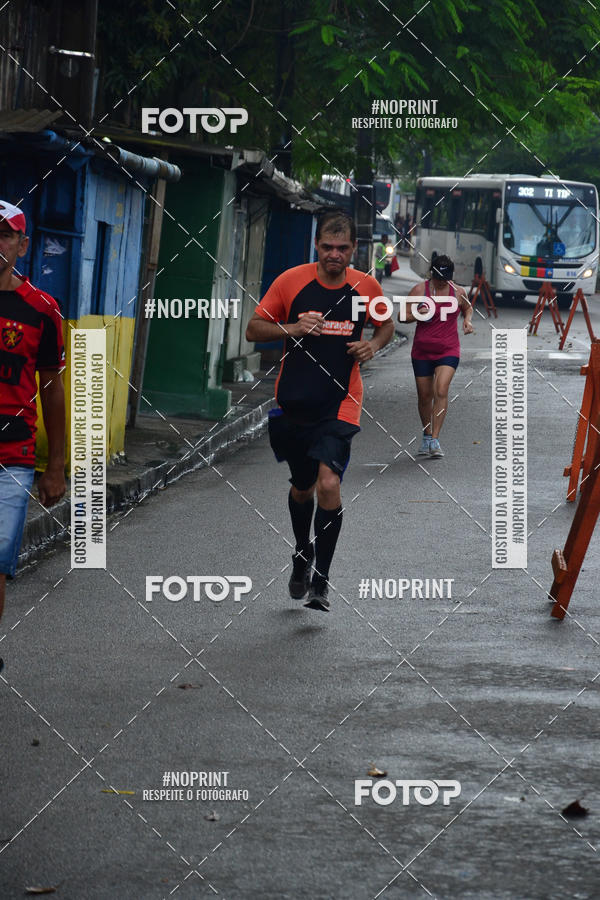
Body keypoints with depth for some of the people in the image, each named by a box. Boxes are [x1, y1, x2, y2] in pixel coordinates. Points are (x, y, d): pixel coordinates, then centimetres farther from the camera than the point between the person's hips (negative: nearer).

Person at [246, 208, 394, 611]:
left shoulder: (366, 287, -2)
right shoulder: (291, 281, -5)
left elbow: (387, 325, 17)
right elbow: (254, 329, 1)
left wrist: (373, 345, -4)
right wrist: (293, 328, -16)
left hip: (340, 404, -1)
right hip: (294, 403, 1)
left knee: (329, 483, -18)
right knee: (302, 487, 15)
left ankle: (320, 582, -9)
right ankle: (303, 554, 44)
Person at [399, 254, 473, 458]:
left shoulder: (458, 292, 3)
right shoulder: (420, 290, -3)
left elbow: (467, 308, 24)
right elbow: (402, 316, -2)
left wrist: (467, 320, 3)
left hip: (448, 351, -1)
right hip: (422, 351, 1)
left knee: (441, 391, -19)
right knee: (424, 396, 7)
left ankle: (435, 440, -18)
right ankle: (427, 436, 28)